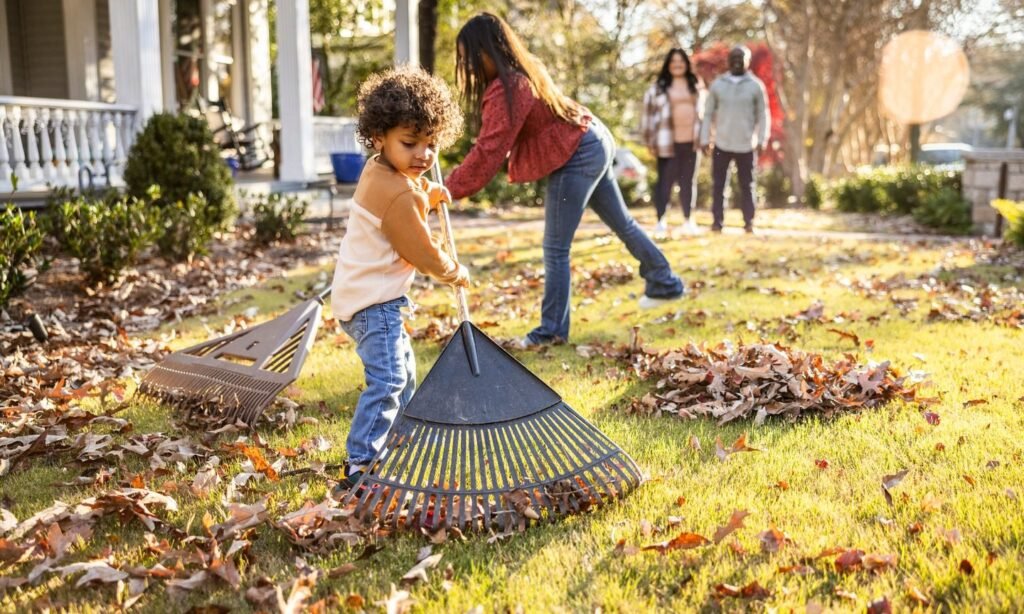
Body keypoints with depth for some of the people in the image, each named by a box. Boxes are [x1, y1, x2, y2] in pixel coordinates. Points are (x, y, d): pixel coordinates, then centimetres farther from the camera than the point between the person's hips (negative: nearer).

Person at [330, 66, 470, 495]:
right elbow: (424, 254, -17)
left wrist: (428, 198, 14)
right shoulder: (397, 194, -25)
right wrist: (455, 274, 1)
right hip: (374, 302, -11)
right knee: (386, 380, -18)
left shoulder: (378, 172, 6)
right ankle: (359, 468, -17)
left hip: (371, 297, 11)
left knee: (402, 369, 24)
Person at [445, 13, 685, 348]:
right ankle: (665, 283, 39)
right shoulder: (524, 69, 8)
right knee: (622, 222, 24)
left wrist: (448, 189, -23)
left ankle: (552, 329, 7)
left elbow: (487, 153, -26)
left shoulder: (506, 90, -24)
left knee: (555, 250, -3)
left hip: (576, 157, -11)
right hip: (593, 140, 11)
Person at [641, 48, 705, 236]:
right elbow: (648, 114, 0)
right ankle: (661, 220, 4)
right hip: (668, 143, -3)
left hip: (692, 142, 3)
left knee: (689, 182, 9)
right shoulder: (658, 87, 1)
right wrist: (649, 142, -3)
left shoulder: (696, 86, 13)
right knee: (665, 181, -2)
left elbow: (702, 112, 16)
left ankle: (688, 220, 16)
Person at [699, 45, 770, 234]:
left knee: (746, 186, 5)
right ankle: (717, 221, 10)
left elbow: (763, 115, 4)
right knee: (718, 185, 3)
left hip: (746, 145, -1)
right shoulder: (718, 84, 5)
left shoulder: (756, 86, 2)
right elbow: (708, 114, 7)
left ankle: (749, 222, 11)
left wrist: (762, 140, -4)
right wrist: (705, 139, 2)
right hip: (721, 144, 1)